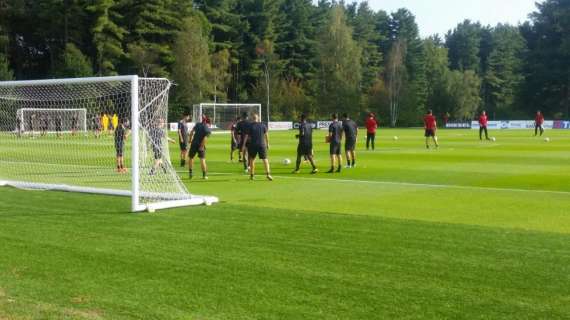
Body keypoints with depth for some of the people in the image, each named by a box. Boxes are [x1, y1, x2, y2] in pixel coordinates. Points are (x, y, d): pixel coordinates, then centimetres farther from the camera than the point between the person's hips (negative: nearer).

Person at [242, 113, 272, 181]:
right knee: (265, 159, 0)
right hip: (262, 145, 0)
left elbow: (246, 136, -4)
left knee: (252, 159, 16)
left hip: (252, 145, 0)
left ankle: (252, 175, 18)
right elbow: (266, 135, 4)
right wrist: (267, 143, 13)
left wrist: (244, 145, -1)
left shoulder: (249, 125, -3)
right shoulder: (262, 125, 2)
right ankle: (268, 174, -16)